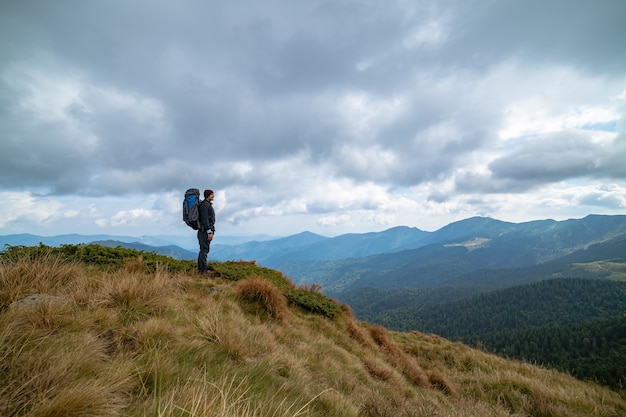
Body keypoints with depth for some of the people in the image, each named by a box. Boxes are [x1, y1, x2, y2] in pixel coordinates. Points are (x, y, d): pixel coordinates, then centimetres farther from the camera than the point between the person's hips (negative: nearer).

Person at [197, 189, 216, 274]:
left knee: (203, 249, 13)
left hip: (204, 231, 11)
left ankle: (200, 268, 19)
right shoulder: (204, 204, -13)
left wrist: (210, 231, 22)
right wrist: (209, 232, -23)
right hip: (205, 230, -11)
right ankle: (203, 269, -5)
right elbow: (204, 219, -20)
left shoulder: (208, 204, 19)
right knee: (204, 249, -8)